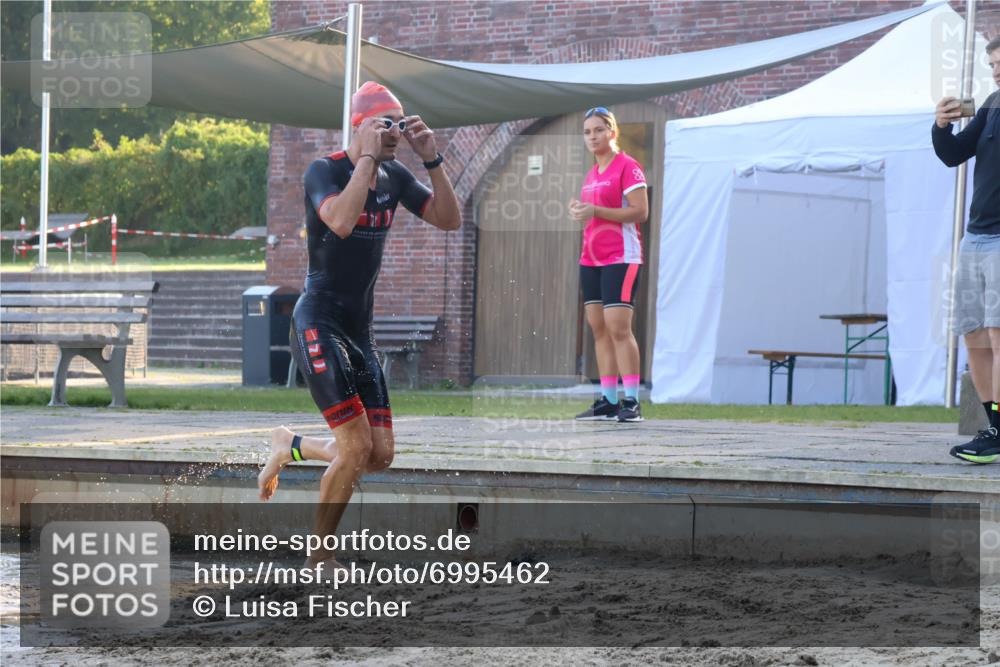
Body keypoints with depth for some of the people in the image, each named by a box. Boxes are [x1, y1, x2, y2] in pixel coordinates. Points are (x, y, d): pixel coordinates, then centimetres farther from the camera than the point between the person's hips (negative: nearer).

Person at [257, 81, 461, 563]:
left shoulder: (394, 177, 9)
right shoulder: (324, 171, -12)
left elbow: (450, 220, 5)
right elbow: (341, 221, -31)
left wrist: (432, 160, -5)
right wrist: (367, 156, -26)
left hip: (360, 329, 8)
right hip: (319, 322, -8)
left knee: (380, 455, 3)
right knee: (357, 447, -15)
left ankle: (290, 447, 28)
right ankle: (319, 557, 2)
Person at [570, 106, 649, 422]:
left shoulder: (627, 167, -6)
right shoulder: (592, 174, 18)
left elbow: (640, 211, -14)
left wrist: (596, 211, -18)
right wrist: (580, 210, 6)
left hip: (621, 258, -8)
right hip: (591, 260, 8)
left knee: (618, 327, -14)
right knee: (599, 329, 5)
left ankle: (631, 402, -14)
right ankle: (607, 401, 6)